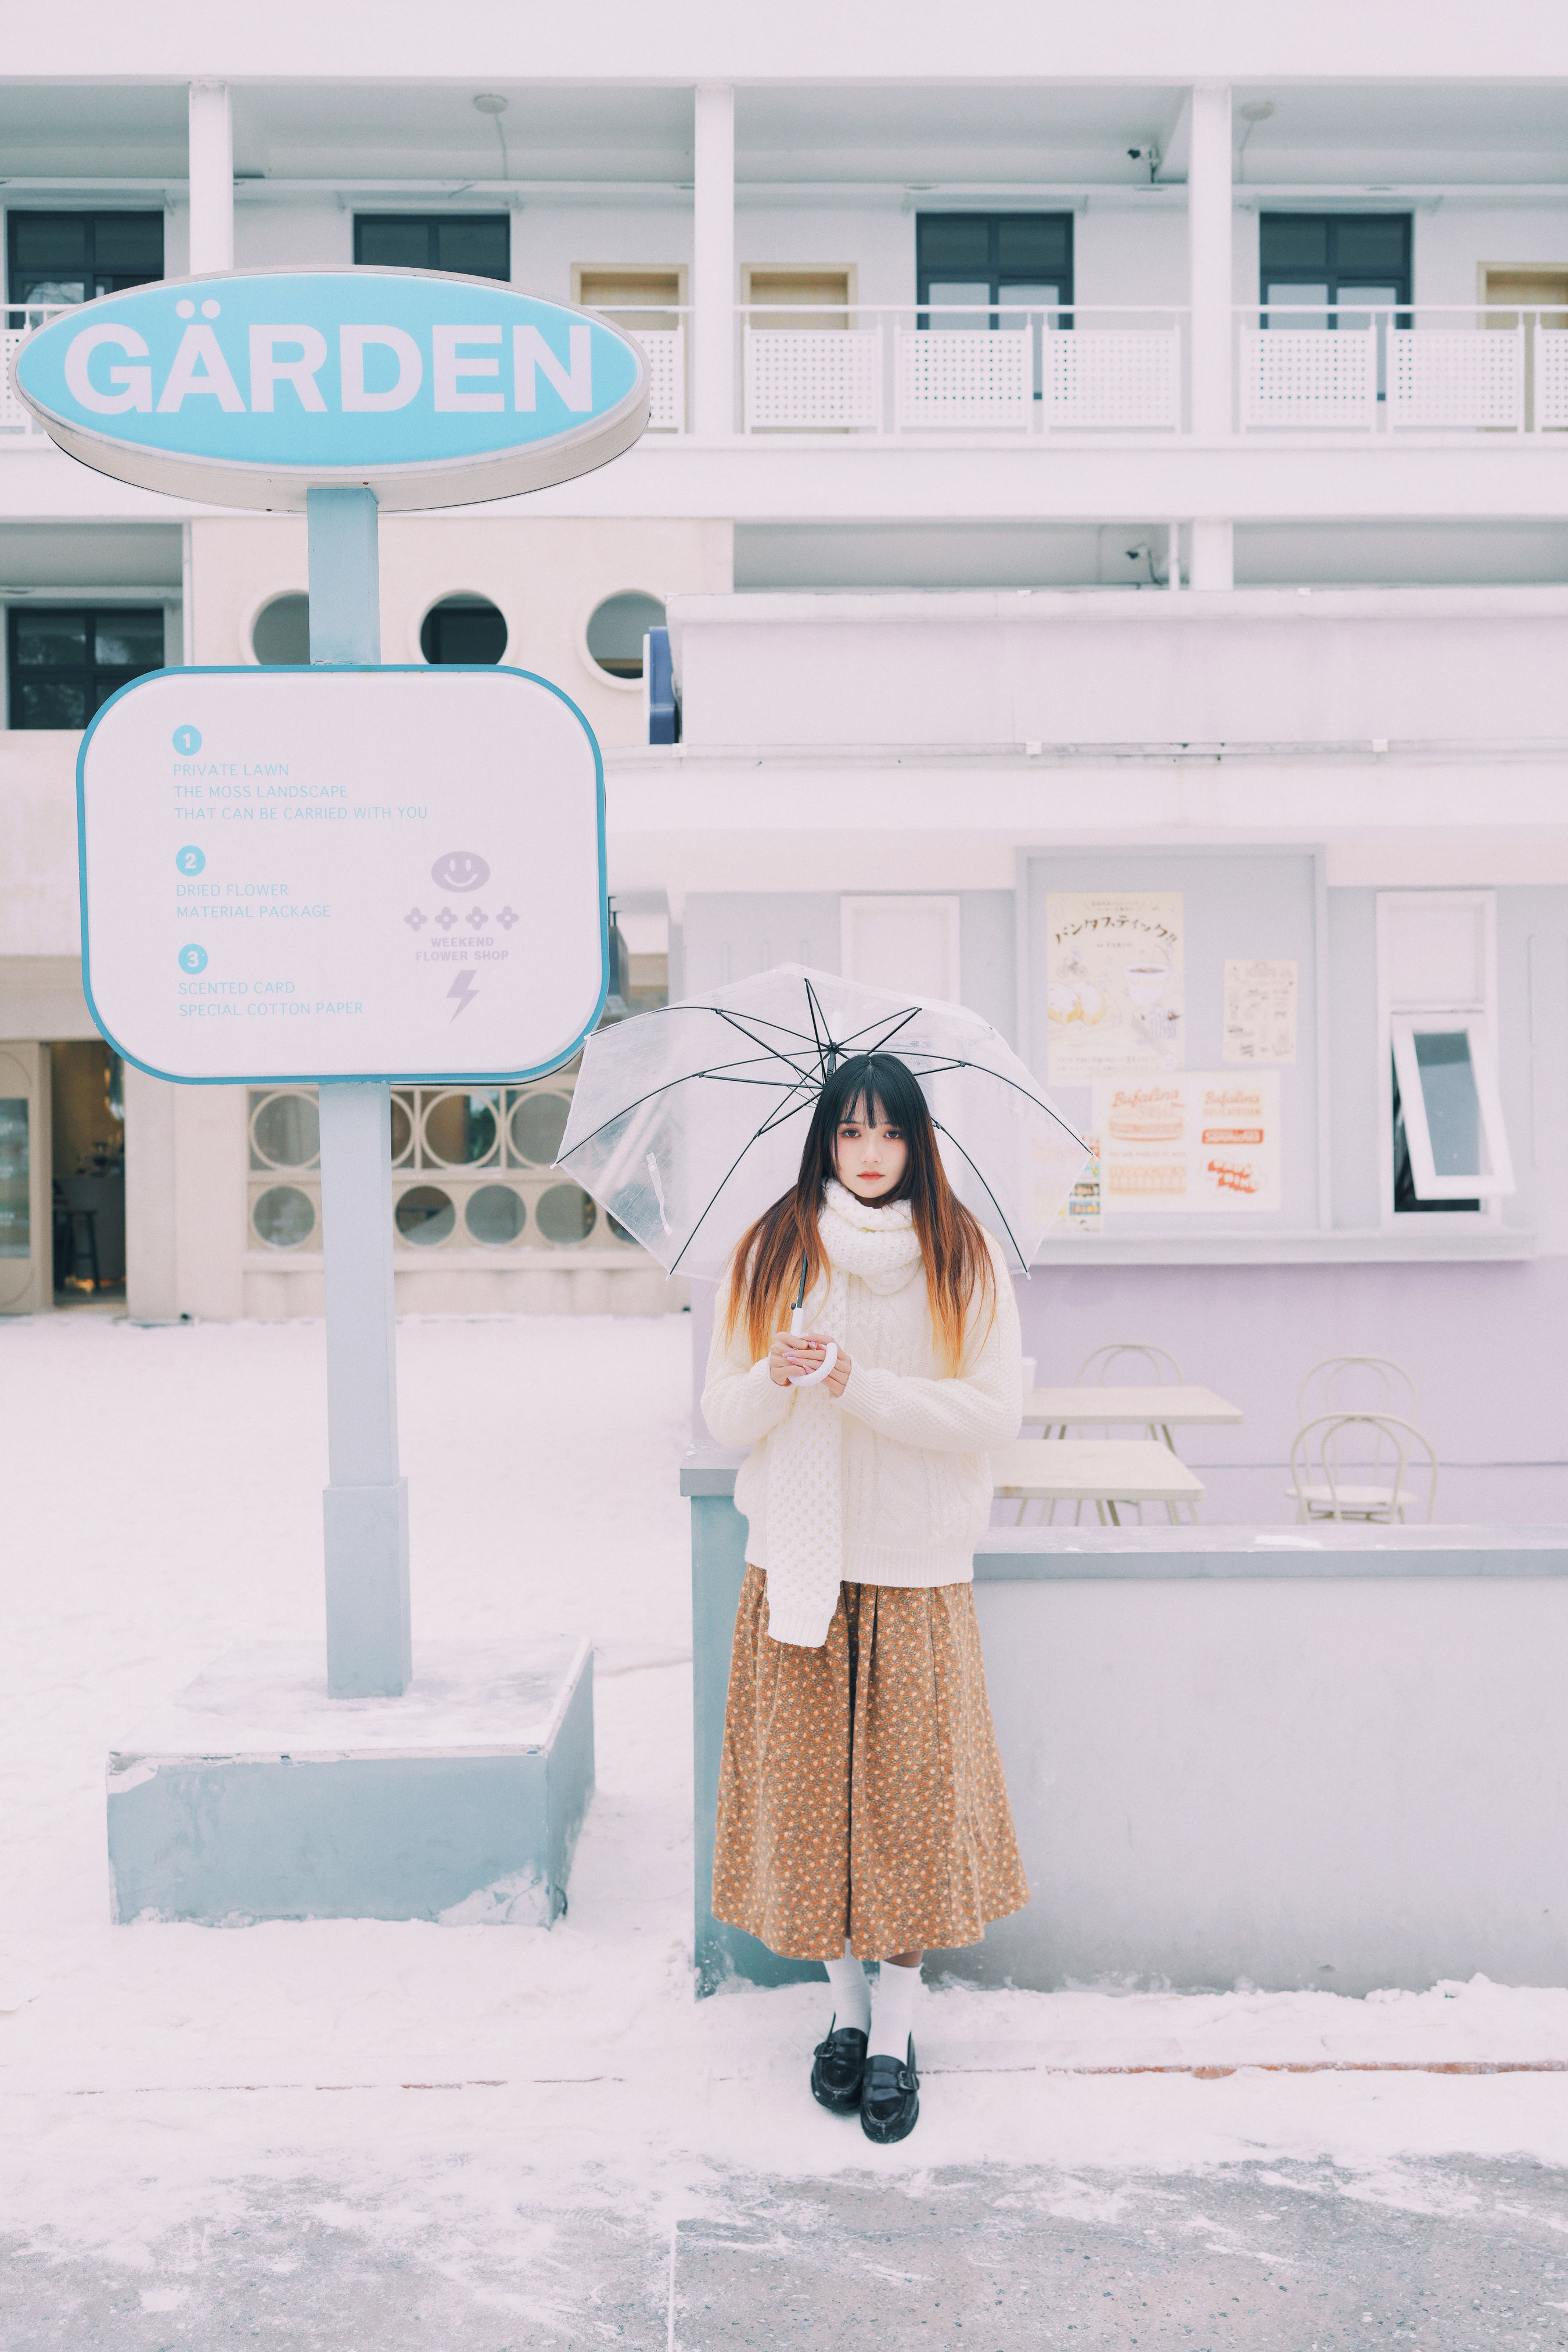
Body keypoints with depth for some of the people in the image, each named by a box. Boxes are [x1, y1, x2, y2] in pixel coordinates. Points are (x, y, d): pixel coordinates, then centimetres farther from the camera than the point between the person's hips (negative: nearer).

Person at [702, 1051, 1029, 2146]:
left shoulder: (968, 1261, 0)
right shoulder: (772, 1252, 4)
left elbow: (996, 1414, -8)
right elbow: (726, 1417, 3)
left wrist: (861, 1388, -17)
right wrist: (777, 1377, -19)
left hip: (918, 1570, -1)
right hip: (797, 1561, 2)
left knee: (910, 1791, 1)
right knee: (812, 1786, 7)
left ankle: (896, 2030, 17)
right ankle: (847, 2005, 26)